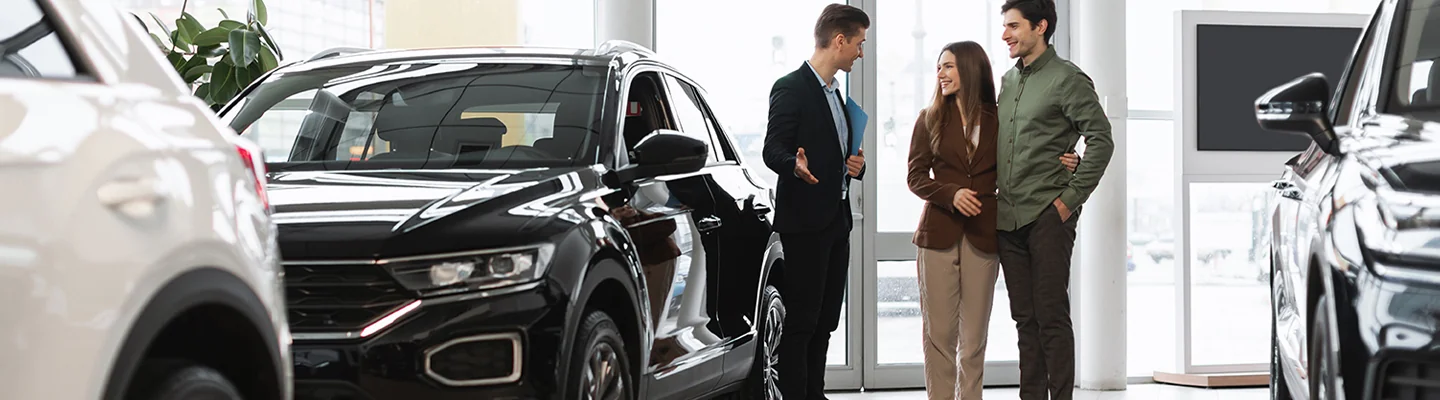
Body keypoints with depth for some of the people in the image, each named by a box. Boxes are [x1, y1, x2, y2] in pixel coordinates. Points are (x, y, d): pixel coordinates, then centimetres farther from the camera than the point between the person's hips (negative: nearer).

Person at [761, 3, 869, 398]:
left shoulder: (834, 94, 20)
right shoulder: (791, 88, -8)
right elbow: (773, 150, -16)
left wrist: (856, 166, 6)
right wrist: (796, 166, -37)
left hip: (836, 221, 9)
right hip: (805, 221, -9)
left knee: (824, 321, 10)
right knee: (800, 321, -8)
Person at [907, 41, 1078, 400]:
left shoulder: (999, 122, 4)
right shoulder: (930, 119, 5)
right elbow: (916, 176, 3)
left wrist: (1065, 164, -11)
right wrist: (951, 193, -15)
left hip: (982, 236, 0)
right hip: (939, 233, 0)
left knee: (974, 334, 6)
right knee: (939, 331, 0)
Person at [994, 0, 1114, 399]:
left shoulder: (1067, 79, -6)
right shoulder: (1007, 80, 15)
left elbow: (1101, 141, -11)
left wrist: (1071, 198, -13)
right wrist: (994, 195, 12)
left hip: (1048, 216, -7)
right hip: (1008, 217, 7)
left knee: (1051, 316, -5)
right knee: (1025, 318, 10)